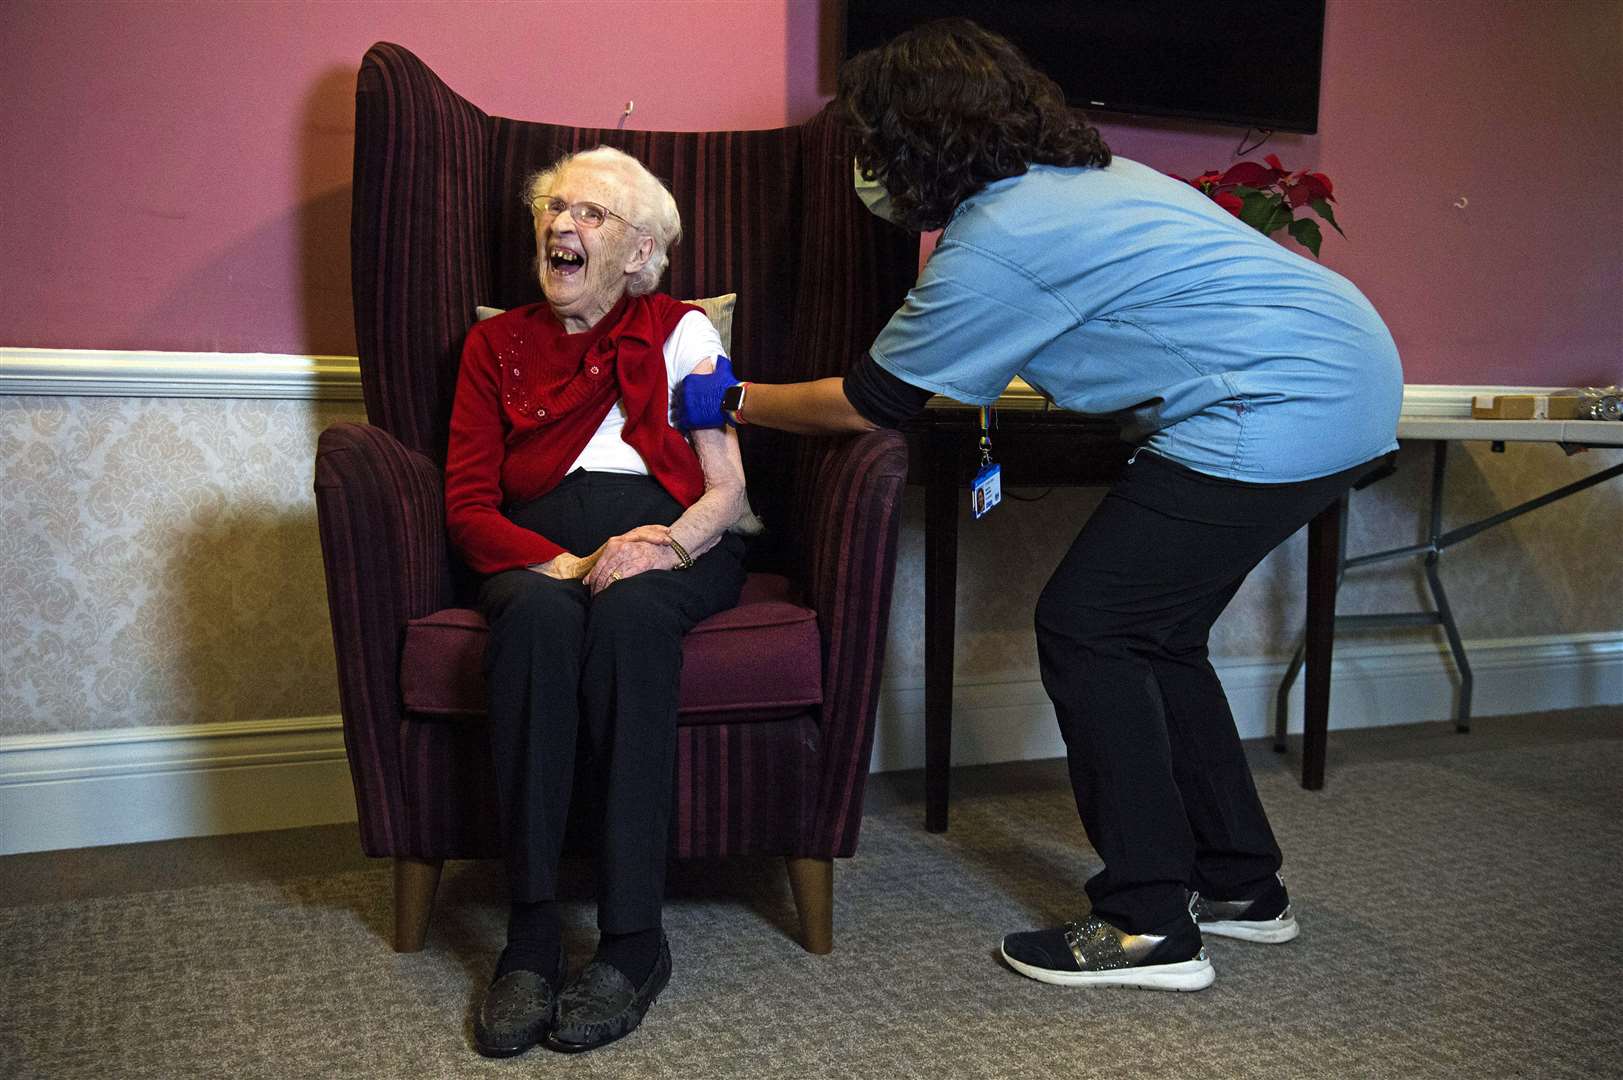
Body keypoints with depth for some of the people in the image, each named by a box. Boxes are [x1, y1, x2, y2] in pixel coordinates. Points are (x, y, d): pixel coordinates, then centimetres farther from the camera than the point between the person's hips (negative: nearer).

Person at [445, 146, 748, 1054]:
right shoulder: (497, 343, 18)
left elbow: (727, 489, 5)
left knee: (630, 613, -37)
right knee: (541, 615, -36)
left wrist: (670, 543, -18)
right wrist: (567, 565, -13)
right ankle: (532, 933, -35)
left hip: (670, 543, -1)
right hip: (540, 547, 1)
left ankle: (634, 938, -36)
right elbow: (468, 505, 6)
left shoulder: (682, 330, 15)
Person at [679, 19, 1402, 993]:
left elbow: (871, 404, -4)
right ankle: (1241, 884, 26)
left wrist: (734, 401, 9)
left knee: (1084, 627, -4)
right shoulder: (1082, 175, 16)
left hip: (1281, 409, -10)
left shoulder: (992, 243, -13)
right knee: (1152, 632, 16)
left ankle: (1150, 927, 2)